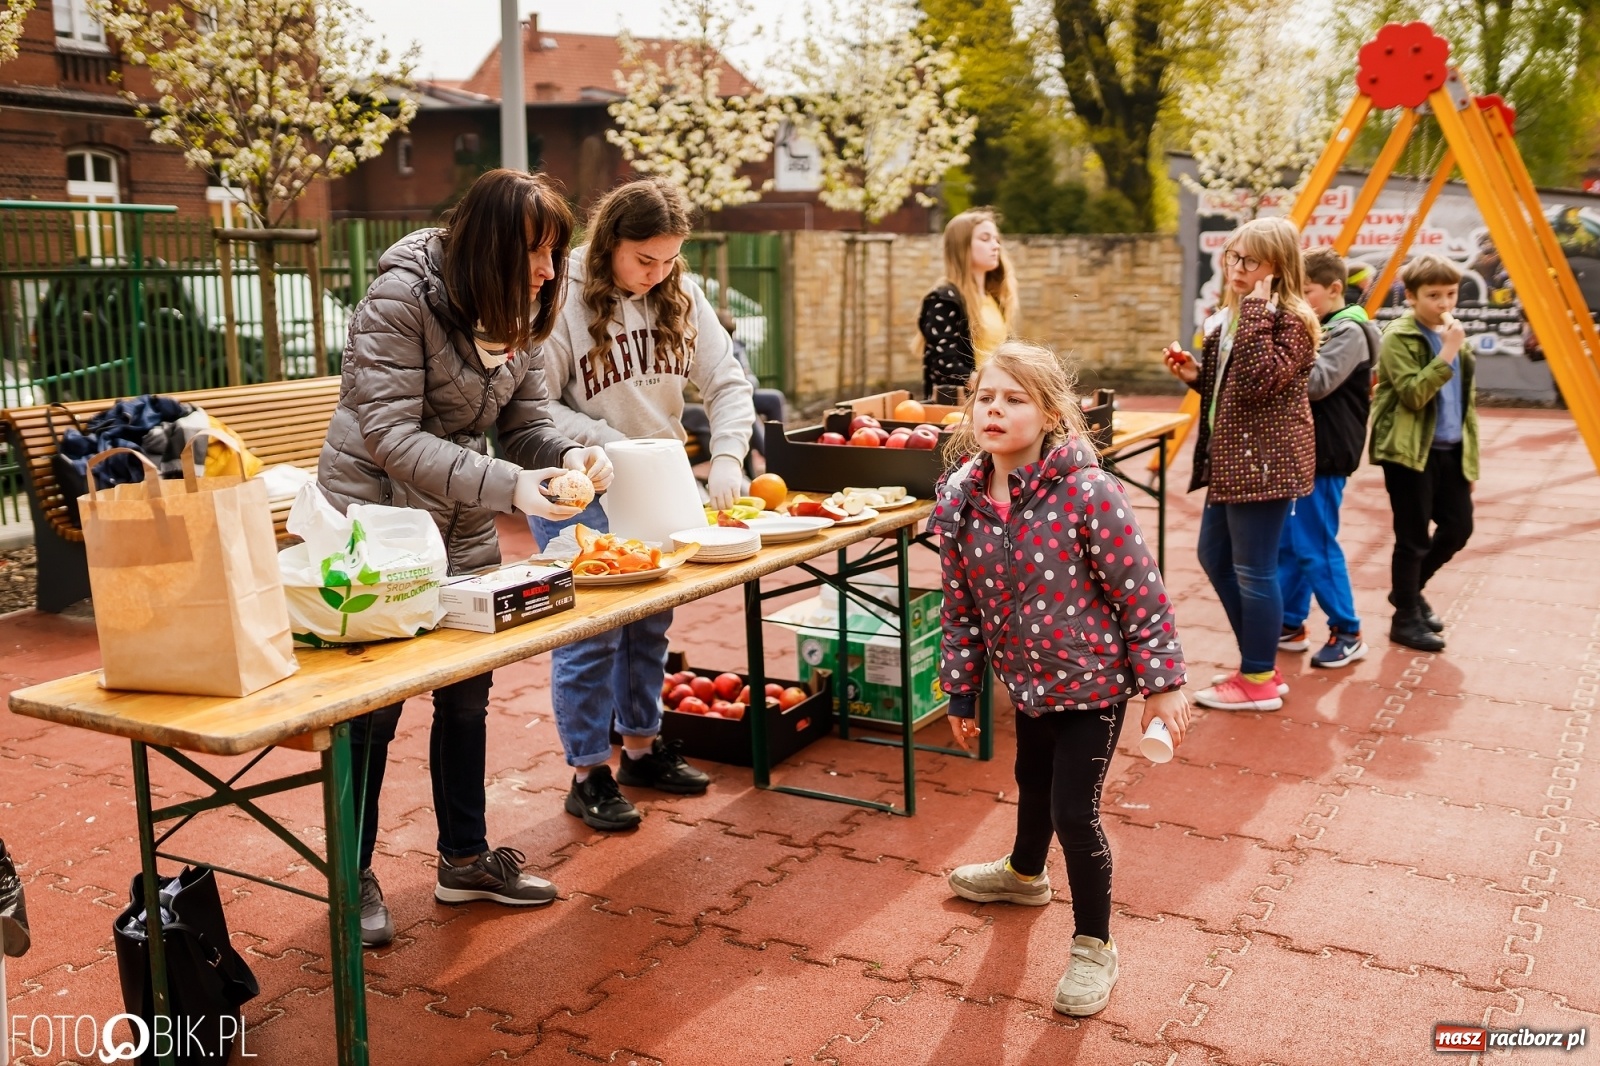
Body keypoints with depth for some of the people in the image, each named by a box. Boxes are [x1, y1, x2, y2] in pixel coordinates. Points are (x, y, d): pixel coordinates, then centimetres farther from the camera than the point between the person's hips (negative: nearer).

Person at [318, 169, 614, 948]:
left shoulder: (518, 310, 0)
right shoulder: (400, 298, -22)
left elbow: (524, 419, 2)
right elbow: (391, 434, -27)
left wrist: (566, 455, -21)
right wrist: (508, 485, -35)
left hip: (463, 532, 7)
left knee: (466, 695, 14)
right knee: (372, 704, 3)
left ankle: (464, 858, 30)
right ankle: (353, 876, 21)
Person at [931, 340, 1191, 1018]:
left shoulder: (1086, 491, -25)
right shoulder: (958, 501, -9)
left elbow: (1141, 591, -19)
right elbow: (960, 606, 3)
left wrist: (1163, 683, -16)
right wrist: (961, 692, 9)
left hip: (1092, 678, -6)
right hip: (1027, 678, 6)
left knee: (1074, 810, -3)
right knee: (1032, 782, 27)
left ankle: (1094, 947, 19)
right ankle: (1024, 873, 57)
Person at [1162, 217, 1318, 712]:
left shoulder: (1291, 321, -13)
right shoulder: (1230, 316, 14)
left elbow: (1259, 382, -29)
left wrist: (1255, 310, -26)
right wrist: (1195, 374, 6)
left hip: (1265, 460, -10)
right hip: (1230, 458, 10)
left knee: (1252, 570, -3)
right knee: (1214, 556, 17)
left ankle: (1258, 681, 11)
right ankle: (1257, 664, 29)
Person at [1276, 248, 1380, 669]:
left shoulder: (1349, 331, -12)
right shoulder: (1313, 328, 15)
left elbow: (1315, 383, -24)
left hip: (1326, 456, -9)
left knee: (1315, 546, -6)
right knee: (1287, 542, 12)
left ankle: (1347, 633, 5)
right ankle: (1290, 624, 22)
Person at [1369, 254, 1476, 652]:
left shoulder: (1455, 335, 13)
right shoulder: (1399, 336, -10)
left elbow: (1466, 400, 17)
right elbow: (1411, 394, -20)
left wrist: (1469, 456, 15)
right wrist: (1447, 354, -24)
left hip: (1448, 451, 8)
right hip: (1410, 452, -8)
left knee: (1458, 526, 9)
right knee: (1413, 537, -3)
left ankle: (1410, 589, 31)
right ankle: (1406, 620, 10)